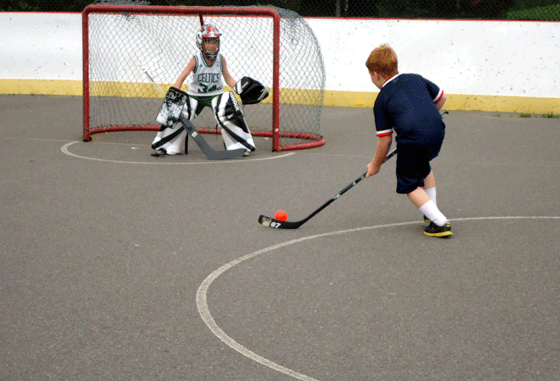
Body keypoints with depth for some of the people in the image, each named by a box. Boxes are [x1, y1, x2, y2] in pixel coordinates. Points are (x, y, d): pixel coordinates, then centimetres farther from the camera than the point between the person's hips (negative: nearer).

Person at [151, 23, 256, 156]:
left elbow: (228, 78, 0)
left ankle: (240, 146, -8)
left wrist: (240, 88, -15)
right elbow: (181, 78, -16)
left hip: (216, 95, 0)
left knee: (229, 114, -24)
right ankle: (165, 147, 5)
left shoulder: (221, 59, -8)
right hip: (195, 95, 0)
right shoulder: (196, 60, -15)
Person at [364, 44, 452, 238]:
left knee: (409, 184, 12)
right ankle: (431, 213, 37)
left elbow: (385, 139, 8)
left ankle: (440, 222, -2)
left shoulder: (381, 101, 8)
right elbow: (441, 97, 27)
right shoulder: (416, 79, 20)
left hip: (412, 139, -6)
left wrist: (376, 165, 22)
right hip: (437, 131, 6)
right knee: (423, 167, 34)